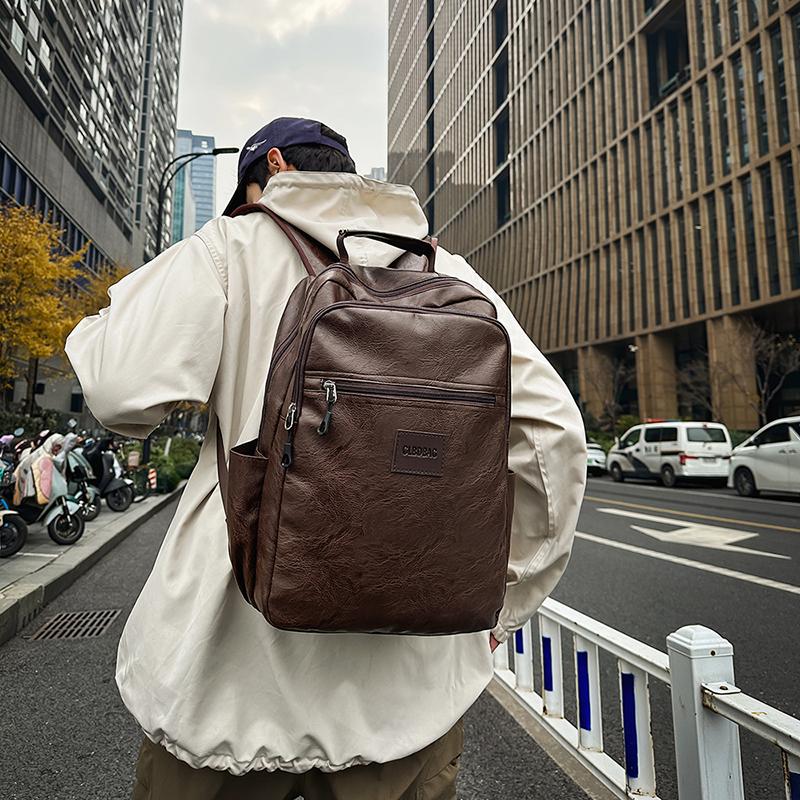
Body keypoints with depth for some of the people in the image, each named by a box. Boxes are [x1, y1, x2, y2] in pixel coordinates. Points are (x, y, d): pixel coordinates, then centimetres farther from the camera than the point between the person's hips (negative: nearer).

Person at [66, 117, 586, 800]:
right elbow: (550, 428, -2)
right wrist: (503, 600, 7)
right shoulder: (448, 273, 6)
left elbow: (123, 387, -15)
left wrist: (94, 329, 9)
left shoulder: (233, 247, -2)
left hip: (237, 665, -2)